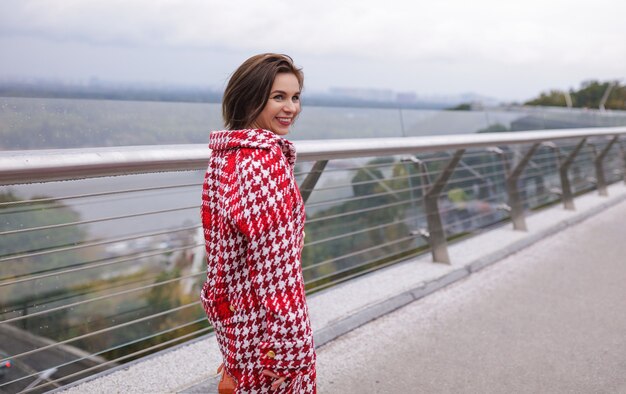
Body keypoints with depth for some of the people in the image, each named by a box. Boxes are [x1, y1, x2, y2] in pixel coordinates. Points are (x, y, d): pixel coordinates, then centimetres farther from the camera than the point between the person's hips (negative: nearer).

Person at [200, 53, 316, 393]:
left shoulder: (225, 154, 5)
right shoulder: (266, 157, -22)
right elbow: (275, 260, -25)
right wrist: (287, 343, -20)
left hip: (230, 310, 9)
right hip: (264, 317, -9)